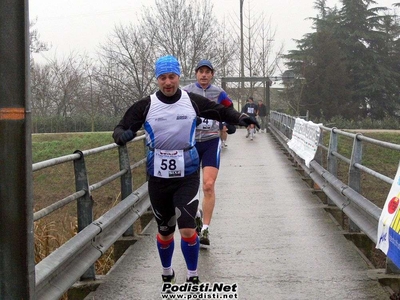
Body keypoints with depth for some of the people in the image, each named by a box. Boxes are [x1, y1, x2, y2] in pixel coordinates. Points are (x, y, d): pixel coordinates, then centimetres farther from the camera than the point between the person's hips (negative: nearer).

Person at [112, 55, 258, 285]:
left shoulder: (193, 101, -4)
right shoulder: (146, 106, -5)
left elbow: (221, 111, 6)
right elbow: (122, 128, -5)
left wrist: (239, 117, -13)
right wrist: (122, 135, -28)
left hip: (187, 177, -1)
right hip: (158, 179, 1)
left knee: (188, 230, -12)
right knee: (165, 232, 13)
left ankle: (193, 276, 9)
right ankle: (167, 273, 37)